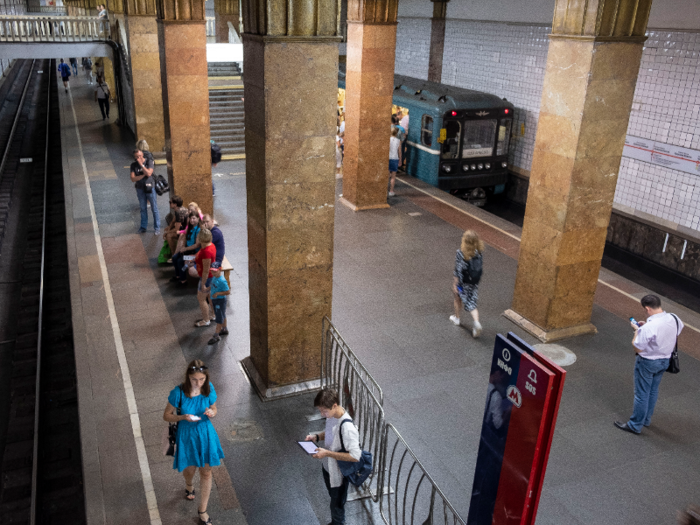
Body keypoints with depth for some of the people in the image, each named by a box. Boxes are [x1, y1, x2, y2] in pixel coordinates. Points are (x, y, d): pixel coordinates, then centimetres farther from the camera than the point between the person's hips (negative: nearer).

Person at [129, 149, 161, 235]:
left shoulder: (149, 162, -9)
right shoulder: (133, 165, -1)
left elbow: (148, 173, -24)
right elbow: (133, 179, -8)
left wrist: (141, 164, -22)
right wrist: (143, 175, -18)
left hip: (149, 188, -3)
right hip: (140, 189, 3)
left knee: (154, 209, 2)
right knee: (143, 209, 14)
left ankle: (157, 228, 11)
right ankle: (143, 227, 27)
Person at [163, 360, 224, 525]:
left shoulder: (209, 388, -16)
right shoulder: (178, 392, -24)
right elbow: (167, 415, -12)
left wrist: (211, 413, -23)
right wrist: (183, 417, -30)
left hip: (205, 434, 1)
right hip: (186, 435, -1)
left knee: (206, 472, 11)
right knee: (190, 469, 21)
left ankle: (202, 510, 31)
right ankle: (189, 486, 60)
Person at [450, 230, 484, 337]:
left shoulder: (461, 253, -24)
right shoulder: (478, 251, -10)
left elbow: (458, 270, -20)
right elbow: (480, 265, 3)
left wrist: (455, 284, -11)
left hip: (463, 281, -3)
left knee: (458, 298, 23)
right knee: (471, 302, 12)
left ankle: (456, 318, 41)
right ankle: (476, 322, -8)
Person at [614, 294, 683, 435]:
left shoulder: (648, 327, -33)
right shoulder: (674, 319, -11)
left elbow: (637, 348, -22)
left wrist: (637, 330, -11)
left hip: (647, 363, -7)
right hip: (665, 360, 7)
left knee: (641, 394, 8)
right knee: (653, 391, 24)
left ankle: (635, 425, 22)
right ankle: (646, 419, 43)